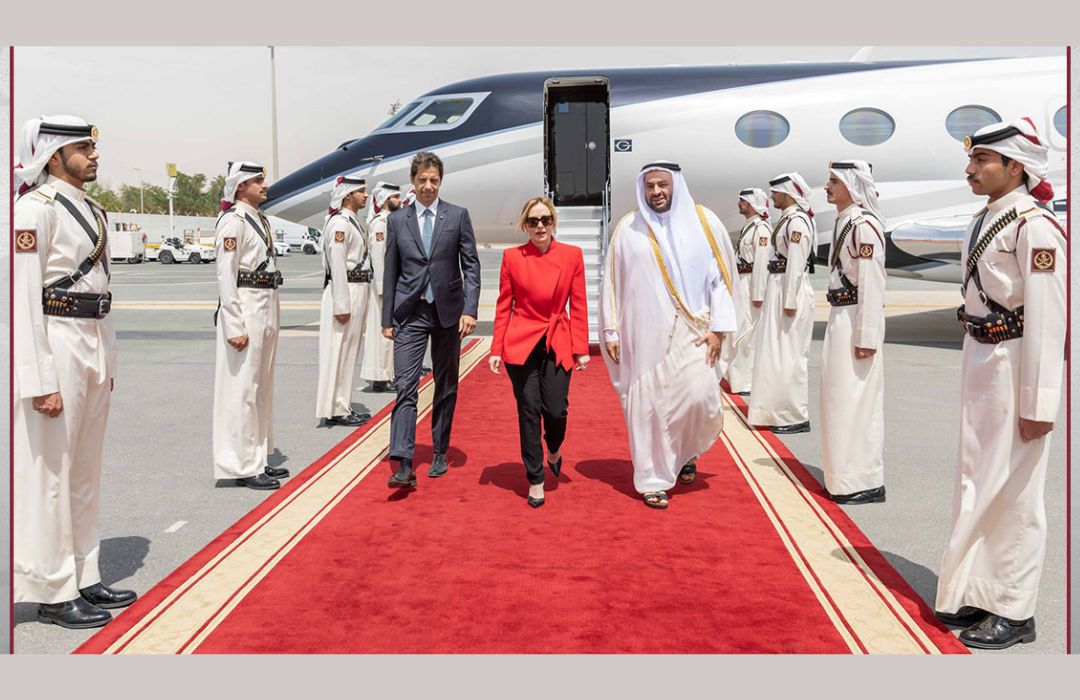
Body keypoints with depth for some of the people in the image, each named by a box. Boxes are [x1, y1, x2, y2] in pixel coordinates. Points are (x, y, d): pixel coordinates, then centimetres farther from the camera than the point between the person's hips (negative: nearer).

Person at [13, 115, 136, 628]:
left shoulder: (91, 210, 15)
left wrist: (107, 363, 17)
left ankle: (84, 577, 27)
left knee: (85, 470, 15)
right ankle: (53, 592, 11)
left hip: (94, 346, 9)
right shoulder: (35, 208, -11)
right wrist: (40, 381, -21)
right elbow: (23, 297, -17)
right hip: (54, 345, -9)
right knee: (49, 472, 0)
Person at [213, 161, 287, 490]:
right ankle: (242, 466, 4)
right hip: (243, 308, -10)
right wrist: (235, 326, -21)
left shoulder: (260, 219, 16)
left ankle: (257, 460, 25)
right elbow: (225, 276, -17)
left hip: (267, 308, 10)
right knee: (242, 388, -3)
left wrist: (272, 315, 17)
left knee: (261, 387, 15)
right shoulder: (233, 221, -12)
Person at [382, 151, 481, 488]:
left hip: (447, 311, 0)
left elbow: (471, 265, 0)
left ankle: (440, 453, 23)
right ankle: (403, 464, -13)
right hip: (410, 314, 0)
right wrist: (387, 318, 5)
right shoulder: (397, 220, 6)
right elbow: (390, 272, 8)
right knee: (405, 386, -10)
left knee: (446, 387, 10)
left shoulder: (458, 216, 2)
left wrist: (470, 309, -11)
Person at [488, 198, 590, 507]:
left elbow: (579, 306, 3)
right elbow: (503, 307, 4)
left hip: (558, 344, 1)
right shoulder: (512, 257, 1)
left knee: (556, 410, -5)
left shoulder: (572, 255, 2)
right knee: (529, 412, 1)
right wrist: (496, 350, 0)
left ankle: (554, 450, 31)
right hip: (521, 343, 0)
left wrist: (581, 349, -1)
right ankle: (535, 481, 15)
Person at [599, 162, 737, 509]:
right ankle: (654, 480, 14)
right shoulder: (628, 229, 4)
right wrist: (611, 332, 5)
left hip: (692, 331, 0)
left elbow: (722, 274, 4)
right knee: (647, 404, 0)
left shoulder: (703, 221, 3)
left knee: (699, 396, -11)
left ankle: (687, 452, 21)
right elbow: (611, 282, 8)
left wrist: (718, 327, -2)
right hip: (645, 334, 1)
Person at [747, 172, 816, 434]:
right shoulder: (786, 219, 14)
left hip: (791, 289, -10)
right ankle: (780, 411, 24)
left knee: (789, 353, -5)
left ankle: (797, 417, 2)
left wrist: (790, 301, -21)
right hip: (778, 287, 10)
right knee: (776, 351, 14)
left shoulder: (797, 221, -15)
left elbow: (796, 264, -19)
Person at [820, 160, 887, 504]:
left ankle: (866, 482, 6)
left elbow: (872, 285, -20)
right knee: (841, 398, 15)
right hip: (840, 319, 10)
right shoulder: (843, 221, 13)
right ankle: (845, 476, 25)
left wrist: (866, 337, -21)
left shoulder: (864, 225, -16)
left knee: (856, 400, -4)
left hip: (856, 321, -10)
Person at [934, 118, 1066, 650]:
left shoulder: (1034, 226, -16)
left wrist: (1039, 403, -20)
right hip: (979, 360, 9)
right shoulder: (984, 220, 11)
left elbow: (1047, 319, -19)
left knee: (1011, 491, 1)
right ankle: (979, 592, 30)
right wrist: (973, 365, 18)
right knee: (976, 481, 16)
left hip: (1016, 364, -9)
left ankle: (1014, 611, 16)